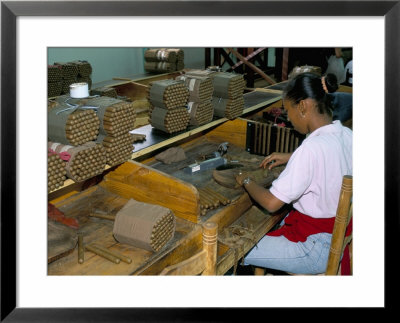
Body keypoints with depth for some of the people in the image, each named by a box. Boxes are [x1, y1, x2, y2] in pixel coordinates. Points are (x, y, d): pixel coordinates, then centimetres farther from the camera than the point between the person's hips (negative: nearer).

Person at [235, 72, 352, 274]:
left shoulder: (312, 148, -30)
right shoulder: (346, 134, -3)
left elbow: (271, 203, -27)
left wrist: (246, 181, -8)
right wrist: (291, 157, 16)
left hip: (317, 249, -9)